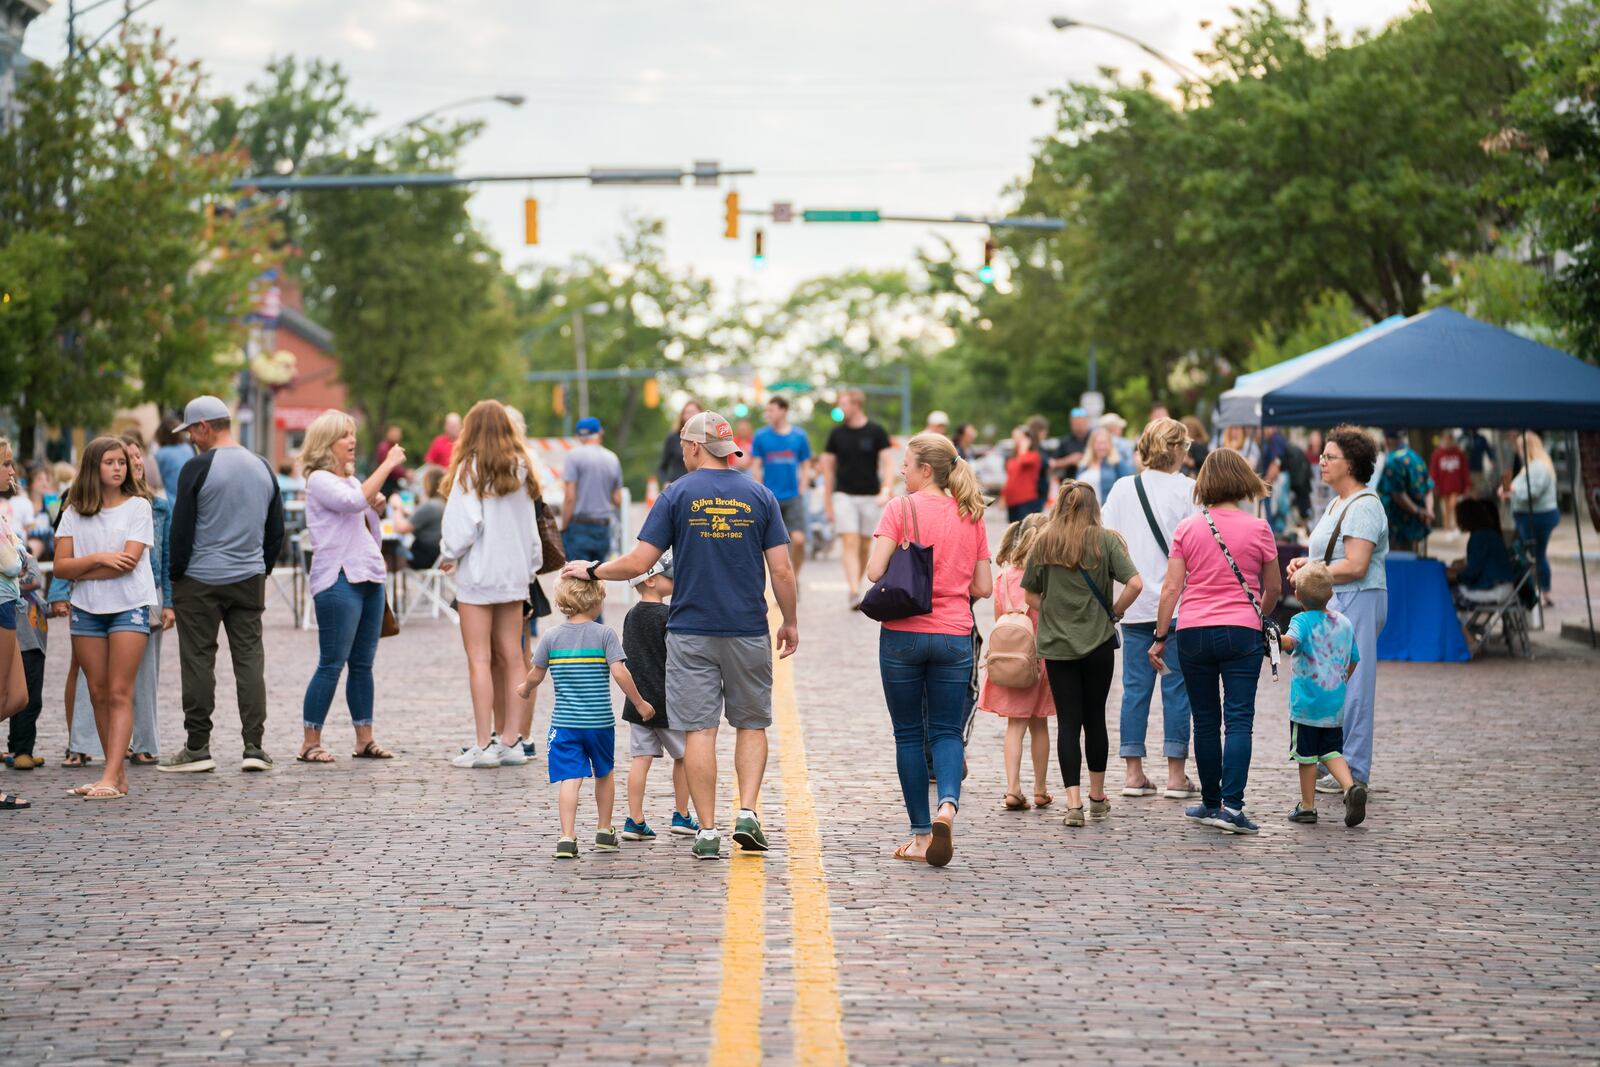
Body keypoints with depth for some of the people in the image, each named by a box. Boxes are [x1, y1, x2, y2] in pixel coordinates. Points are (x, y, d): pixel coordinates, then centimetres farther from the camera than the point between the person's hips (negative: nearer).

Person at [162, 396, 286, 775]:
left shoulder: (198, 467, -10)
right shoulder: (262, 468, 8)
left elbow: (182, 528, -9)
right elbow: (276, 530, 14)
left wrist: (176, 574, 1)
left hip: (200, 581, -5)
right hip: (249, 580, 5)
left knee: (198, 661, 2)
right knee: (250, 658, 5)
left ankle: (197, 748, 5)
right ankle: (254, 747, 0)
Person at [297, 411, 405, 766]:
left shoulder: (352, 480, 19)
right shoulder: (319, 480, -6)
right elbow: (354, 501, -25)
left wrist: (376, 507, 6)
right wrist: (388, 465, -20)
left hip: (369, 576, 8)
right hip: (338, 579, -8)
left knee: (363, 663, 9)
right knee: (332, 664, -8)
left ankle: (365, 739, 13)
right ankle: (310, 743, -4)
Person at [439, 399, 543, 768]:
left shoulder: (471, 468, -10)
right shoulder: (520, 469, 7)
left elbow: (464, 520, -13)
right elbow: (530, 526, 12)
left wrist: (449, 555, 2)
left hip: (479, 572, -6)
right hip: (514, 572, 6)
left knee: (479, 659, -3)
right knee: (511, 656, 9)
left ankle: (483, 745, -5)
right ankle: (511, 741, 11)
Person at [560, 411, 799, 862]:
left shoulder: (678, 494, -3)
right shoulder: (759, 496, 2)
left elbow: (638, 563, -5)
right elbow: (781, 571, 0)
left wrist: (591, 570, 12)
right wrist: (790, 622, 14)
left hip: (690, 632, -1)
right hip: (748, 632, 1)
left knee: (699, 729, 2)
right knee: (752, 724, 14)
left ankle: (707, 833, 1)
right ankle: (748, 813, -1)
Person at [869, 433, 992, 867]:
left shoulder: (901, 509, -7)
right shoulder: (971, 515, 7)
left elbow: (875, 571, -14)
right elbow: (983, 587, 7)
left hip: (904, 633, -3)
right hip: (954, 635, 3)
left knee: (909, 733, 7)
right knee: (947, 731, 7)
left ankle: (921, 835, 9)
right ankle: (948, 803, -21)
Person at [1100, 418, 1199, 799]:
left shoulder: (1122, 489, 4)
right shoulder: (1188, 489, -7)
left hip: (1134, 605, 3)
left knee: (1135, 687, 8)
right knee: (1176, 686, 2)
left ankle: (1133, 772, 9)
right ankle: (1176, 775, 3)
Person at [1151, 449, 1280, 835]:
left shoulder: (1187, 529, 2)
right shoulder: (1257, 529, 0)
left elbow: (1171, 588, -1)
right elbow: (1273, 589, 10)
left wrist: (1160, 637, 6)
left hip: (1194, 632, 2)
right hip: (1241, 631, -2)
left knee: (1206, 722, 10)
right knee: (1239, 720, -4)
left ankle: (1211, 803, 17)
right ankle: (1232, 805, -14)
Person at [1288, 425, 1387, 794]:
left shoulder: (1363, 507, -15)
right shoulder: (1339, 503, 17)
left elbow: (1355, 566, -23)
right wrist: (1304, 562, 11)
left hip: (1357, 602, -11)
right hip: (1336, 603, 11)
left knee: (1350, 685, -7)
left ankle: (1352, 770, -2)